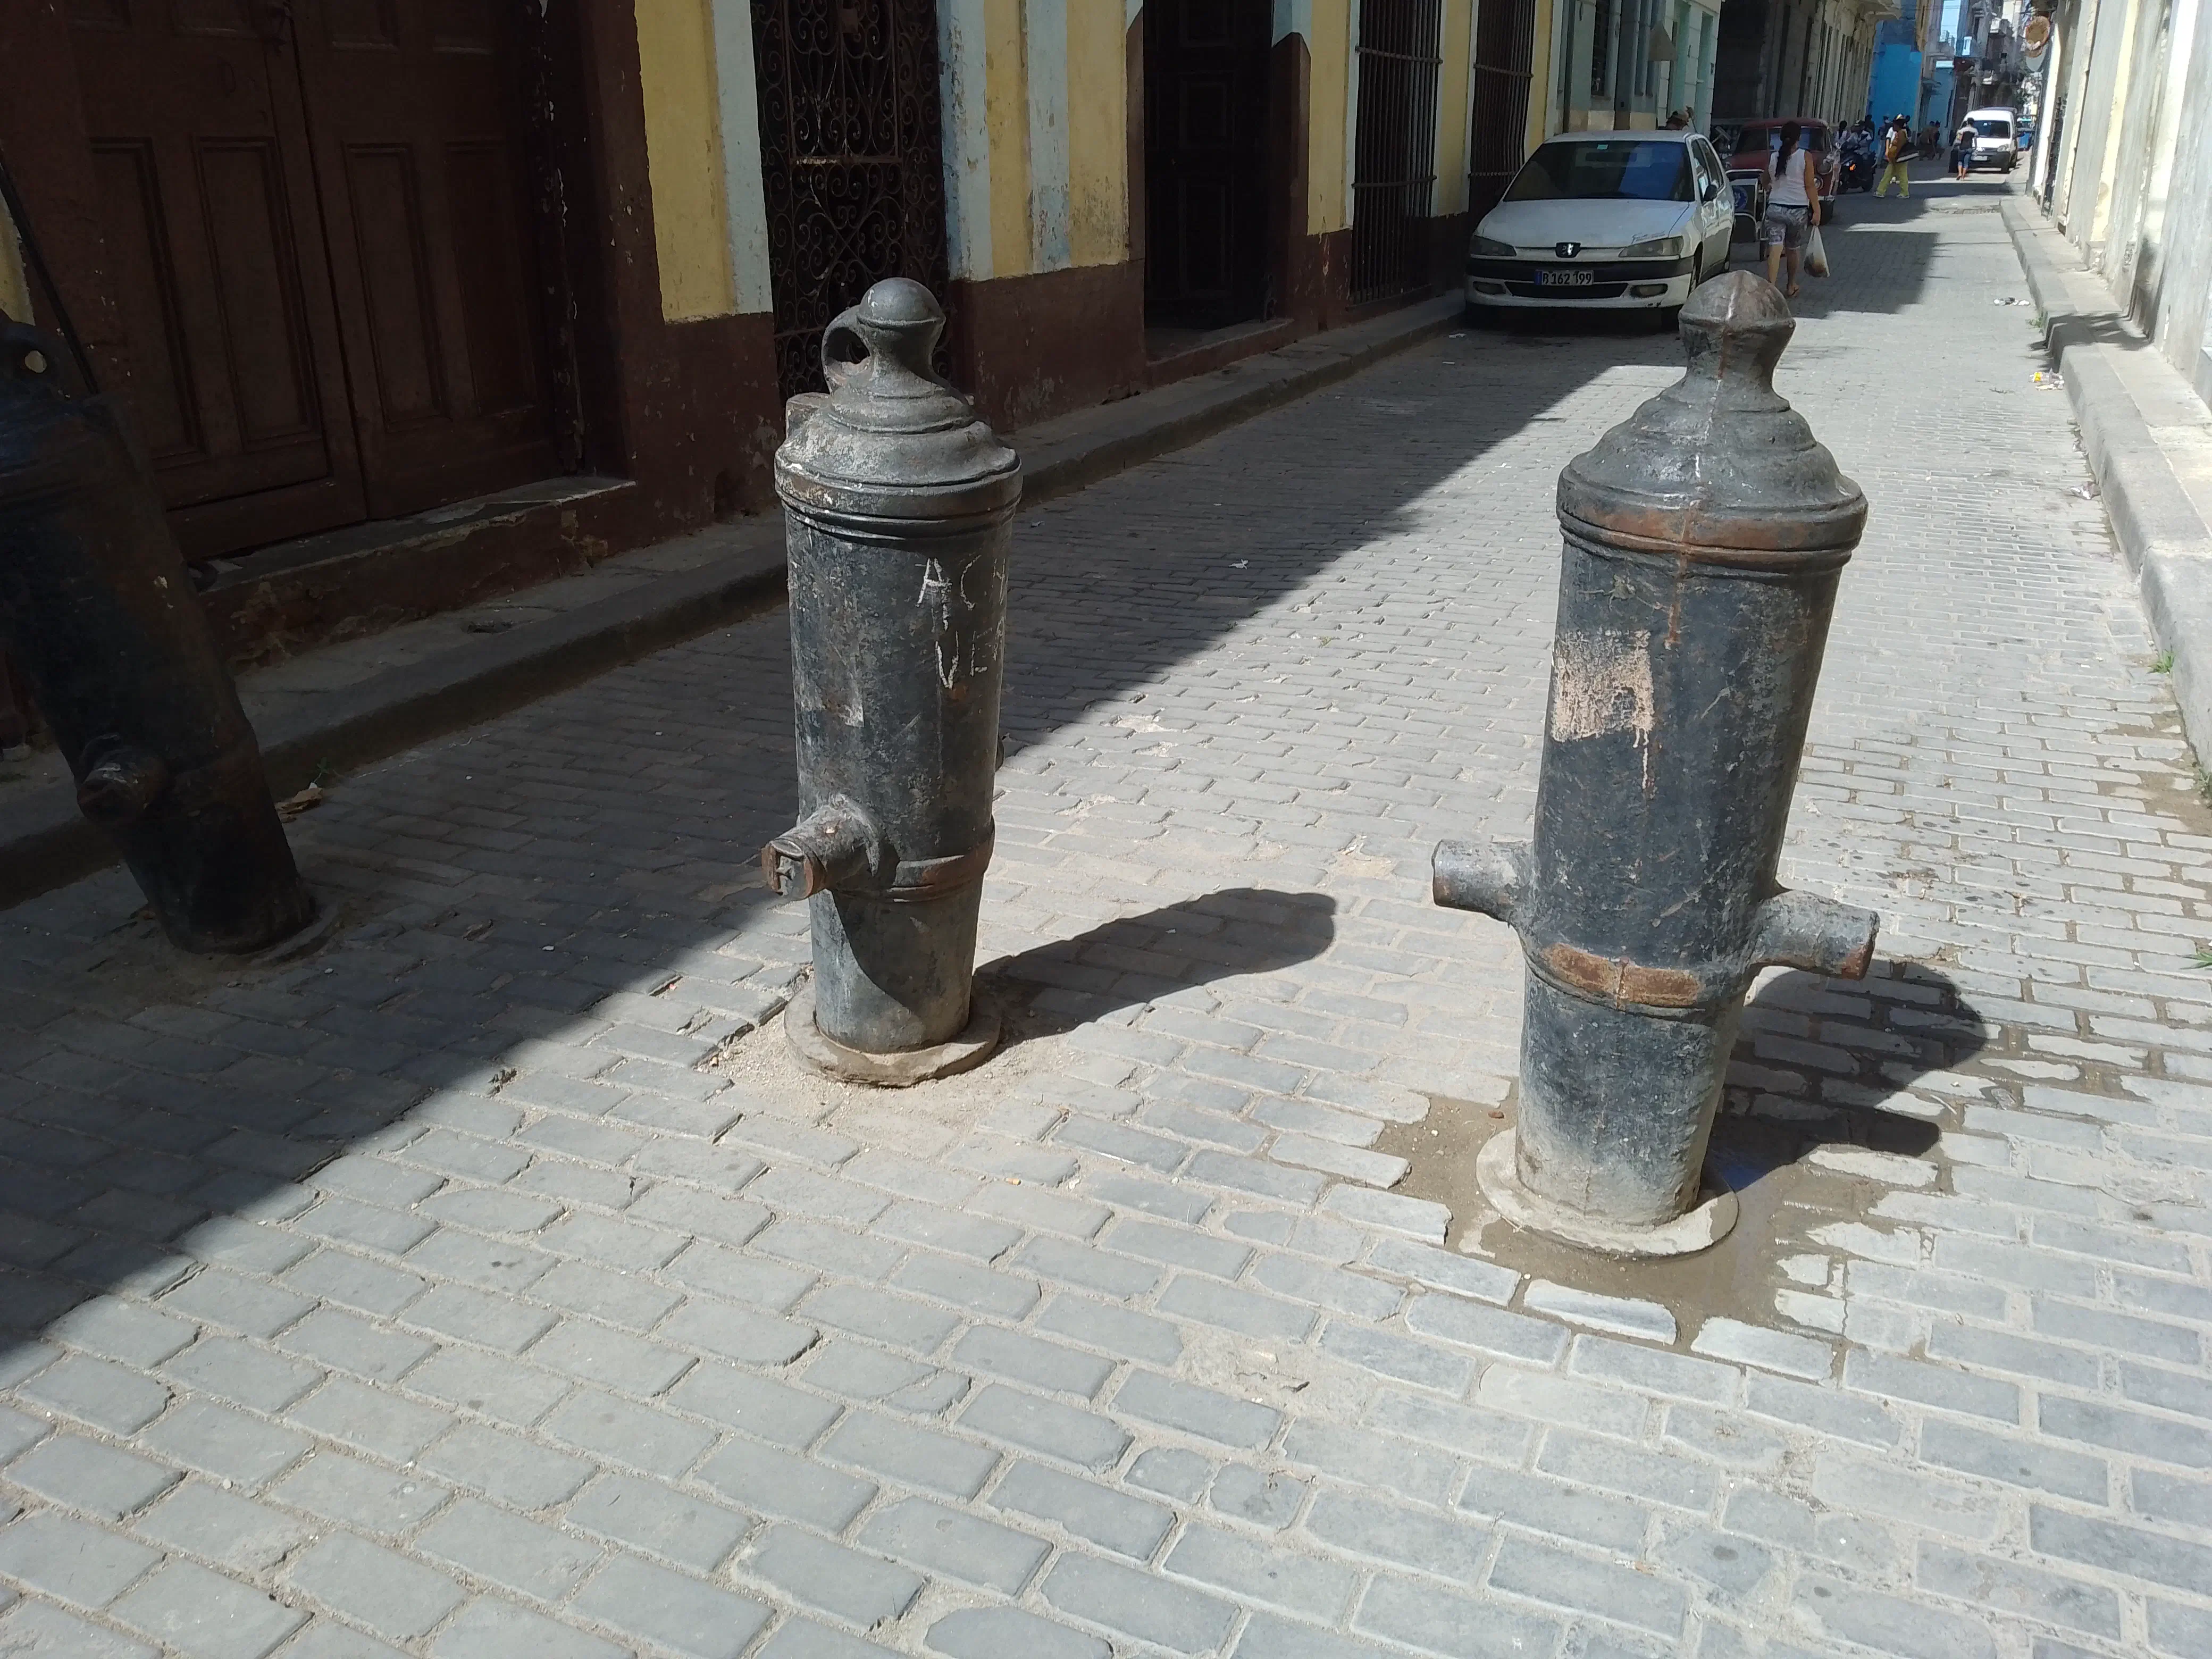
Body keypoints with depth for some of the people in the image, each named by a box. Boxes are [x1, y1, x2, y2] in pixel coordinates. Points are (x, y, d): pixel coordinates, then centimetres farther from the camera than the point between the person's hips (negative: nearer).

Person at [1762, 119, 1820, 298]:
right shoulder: (1805, 156, -6)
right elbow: (1810, 186, -7)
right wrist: (1817, 211, -3)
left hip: (1775, 208, 0)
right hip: (1798, 210, 0)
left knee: (1775, 250, -9)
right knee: (1793, 249, 17)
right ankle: (1791, 287, 32)